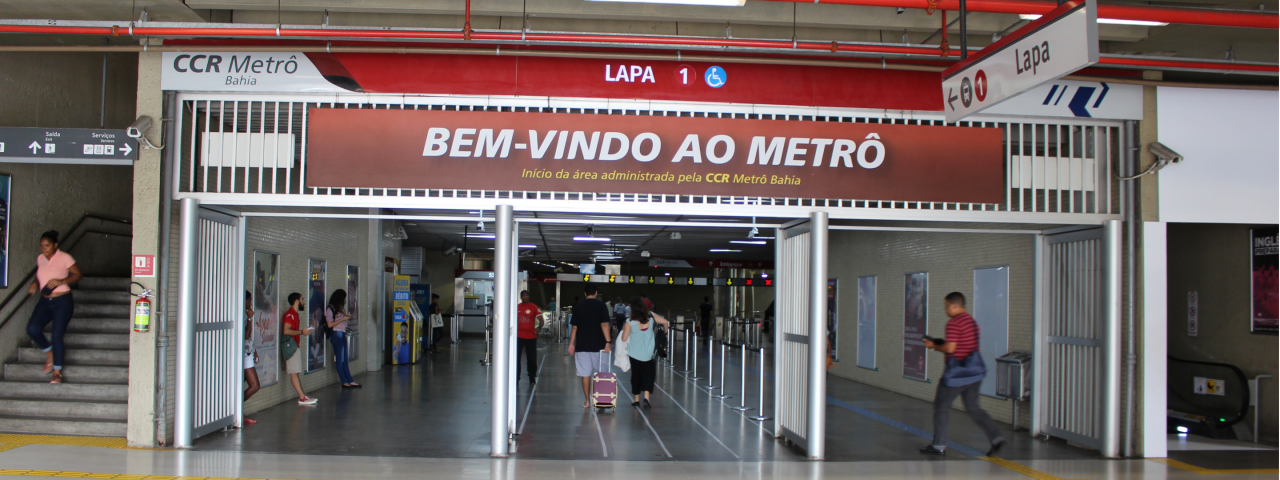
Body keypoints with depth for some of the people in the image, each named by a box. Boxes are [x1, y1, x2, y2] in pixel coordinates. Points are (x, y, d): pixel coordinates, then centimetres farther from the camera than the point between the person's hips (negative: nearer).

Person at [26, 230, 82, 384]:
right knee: (32, 329, -14)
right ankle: (50, 352, 14)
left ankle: (57, 372, 4)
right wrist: (35, 283, 3)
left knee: (57, 334, -9)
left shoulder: (64, 258, -8)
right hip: (44, 302, 5)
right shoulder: (40, 259, 9)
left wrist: (61, 281, -20)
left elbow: (78, 274, -6)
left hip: (62, 302, -5)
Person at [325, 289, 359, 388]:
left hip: (342, 334, 9)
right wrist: (343, 319, -14)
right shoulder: (330, 309, -8)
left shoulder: (339, 308, 16)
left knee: (345, 359, 9)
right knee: (340, 359, -3)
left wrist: (346, 317, 3)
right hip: (336, 334, -9)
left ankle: (350, 381, 11)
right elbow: (330, 324, -13)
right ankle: (345, 382, 1)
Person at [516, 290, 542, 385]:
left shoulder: (534, 307, -2)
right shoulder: (517, 307, 8)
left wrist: (539, 327, -28)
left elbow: (540, 319, -10)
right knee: (516, 358, 2)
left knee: (532, 359, 5)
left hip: (531, 337, -3)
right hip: (518, 337, 3)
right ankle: (516, 378, 12)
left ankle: (532, 379, 15)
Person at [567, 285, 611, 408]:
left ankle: (587, 401, 6)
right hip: (599, 345, -2)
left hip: (582, 345, 2)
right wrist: (608, 342, -13)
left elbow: (574, 327, 5)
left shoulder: (578, 306, 6)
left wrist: (571, 344, 10)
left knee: (585, 374, 5)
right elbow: (604, 325, -11)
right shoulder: (601, 305, -3)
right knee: (602, 374, 10)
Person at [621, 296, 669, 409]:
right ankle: (646, 398, -12)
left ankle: (636, 399, 22)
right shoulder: (651, 316, -8)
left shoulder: (630, 323, -15)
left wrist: (624, 329, 7)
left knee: (636, 375, 14)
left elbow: (624, 338, -11)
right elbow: (665, 322, 3)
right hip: (649, 353, 1)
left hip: (635, 353, -1)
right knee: (648, 375, 6)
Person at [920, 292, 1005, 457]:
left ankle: (938, 446, 10)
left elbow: (950, 348, -22)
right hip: (974, 370, 8)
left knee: (941, 406, 5)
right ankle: (996, 438, 2)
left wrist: (934, 346, -4)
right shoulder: (972, 321, 12)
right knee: (973, 408, 15)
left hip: (957, 373, -8)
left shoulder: (954, 323, -16)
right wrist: (941, 343, 17)